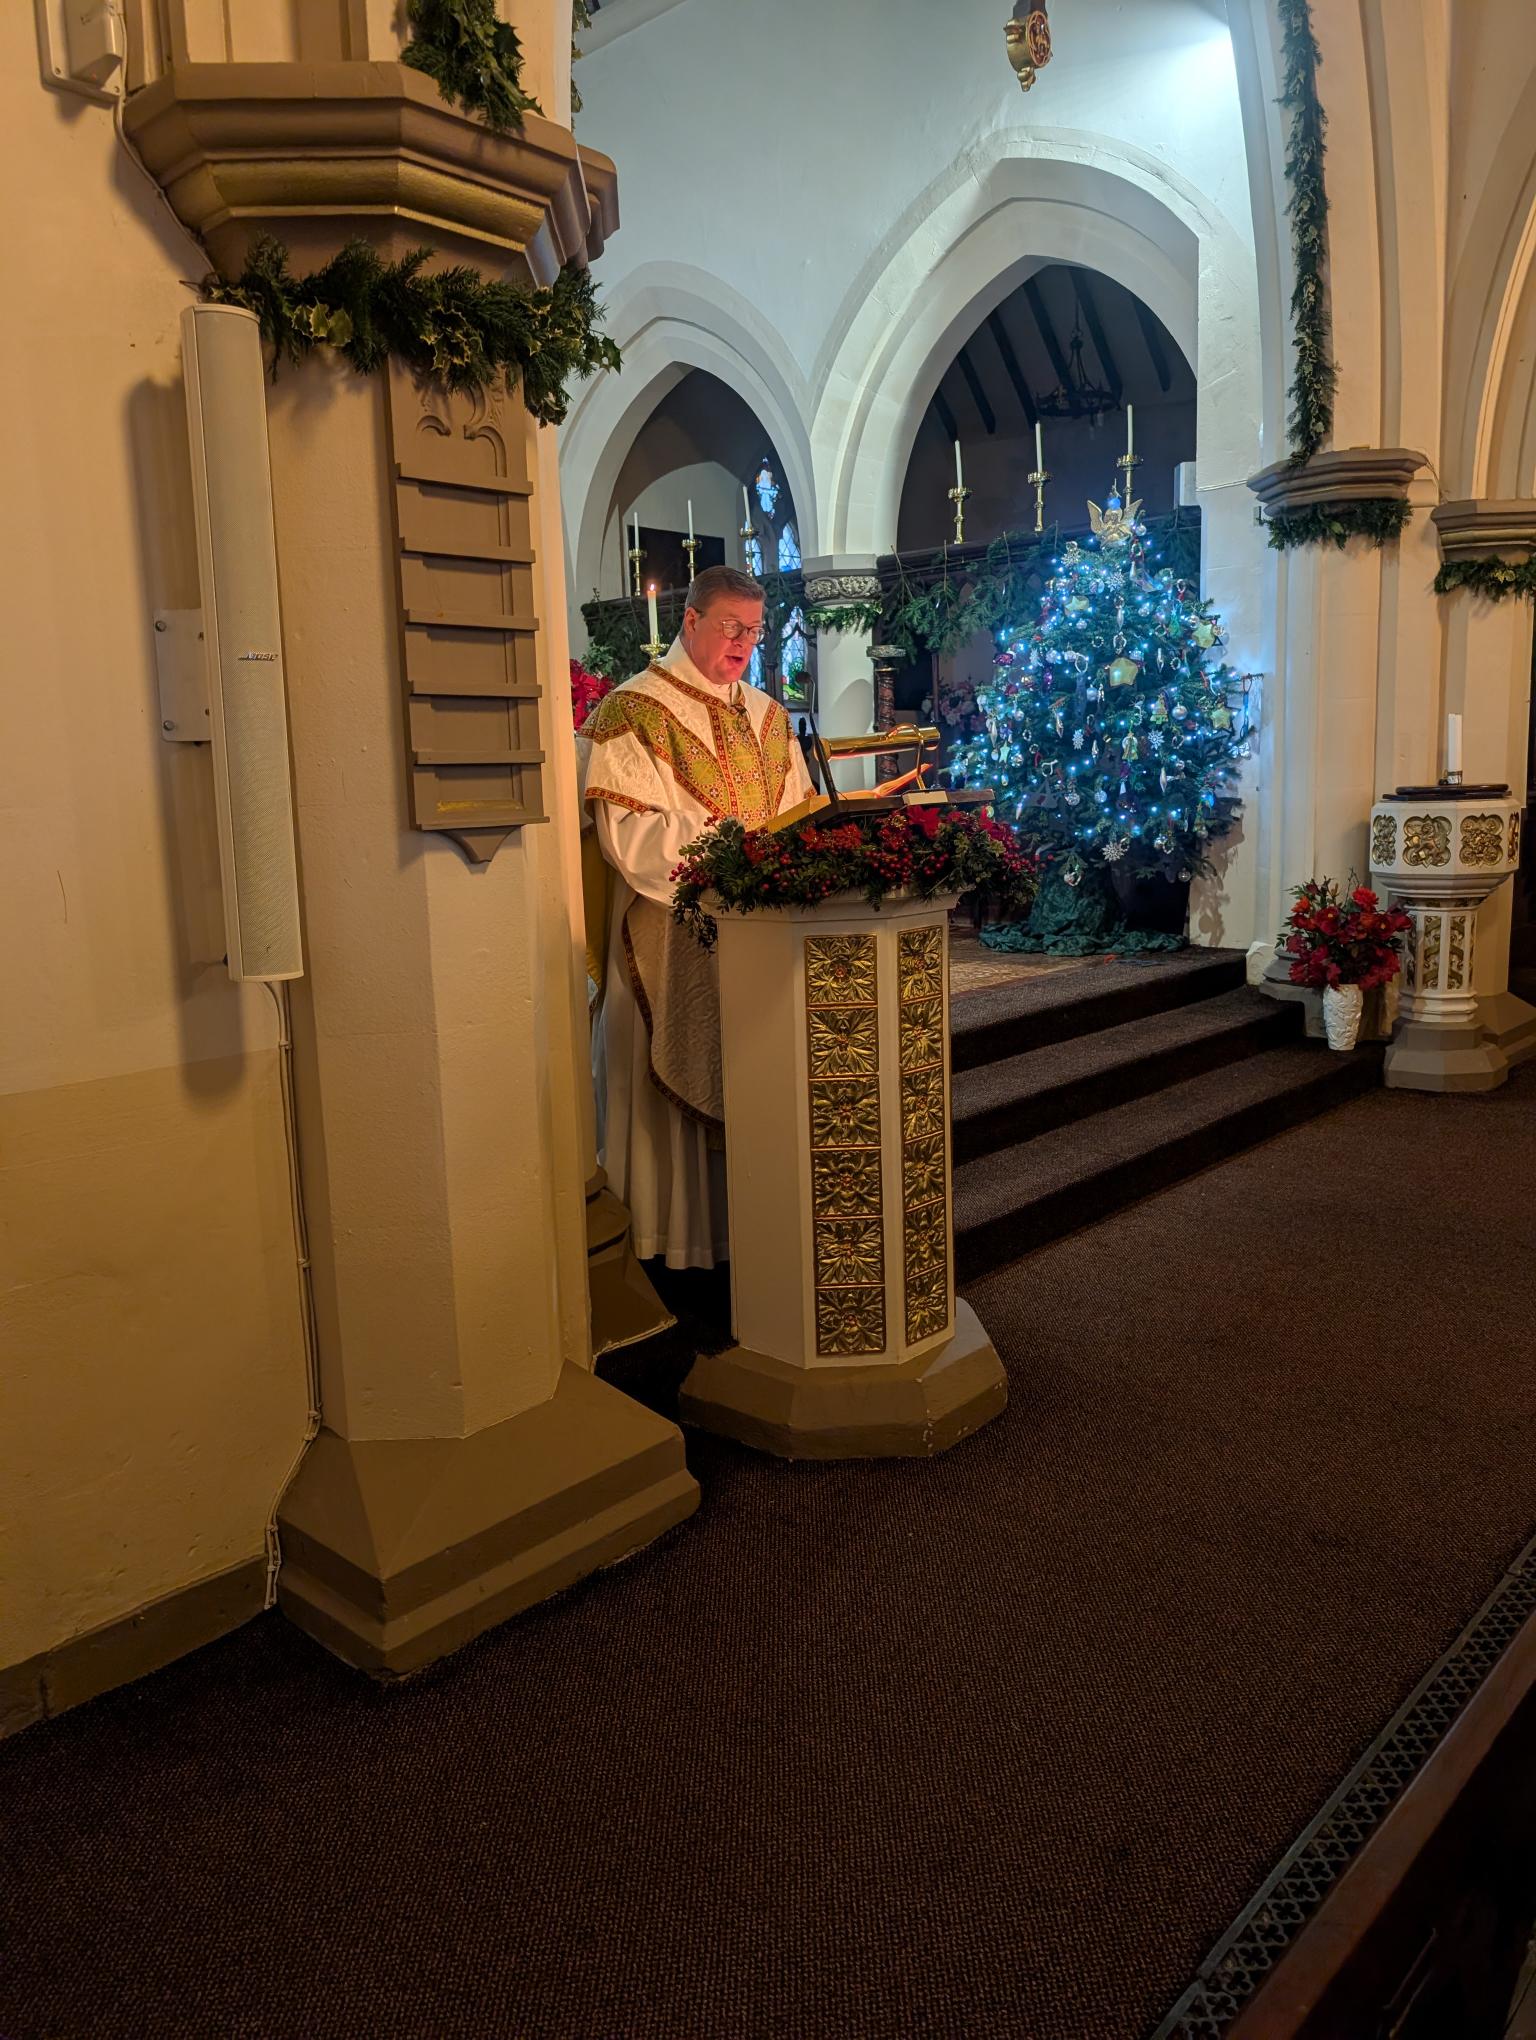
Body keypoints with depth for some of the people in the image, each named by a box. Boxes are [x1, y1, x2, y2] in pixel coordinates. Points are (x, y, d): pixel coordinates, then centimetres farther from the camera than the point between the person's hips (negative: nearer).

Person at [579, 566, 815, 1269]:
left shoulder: (768, 716, 16)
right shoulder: (634, 711, -5)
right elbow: (629, 832, -15)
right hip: (677, 939, -6)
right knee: (685, 1086, -1)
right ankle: (684, 1236, 11)